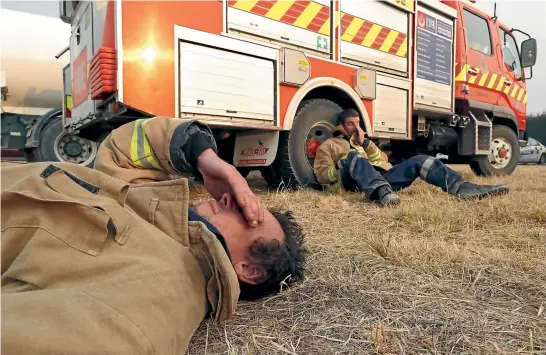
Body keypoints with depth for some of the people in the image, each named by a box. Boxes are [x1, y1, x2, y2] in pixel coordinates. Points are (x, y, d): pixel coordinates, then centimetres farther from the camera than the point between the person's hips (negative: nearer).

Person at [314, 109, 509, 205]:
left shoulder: (361, 141, 35)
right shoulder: (328, 145, 20)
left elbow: (382, 161, 18)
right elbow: (322, 175, 5)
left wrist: (365, 142, 5)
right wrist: (343, 168, -12)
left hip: (381, 176, 6)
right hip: (353, 181, -5)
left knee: (419, 161, -11)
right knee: (354, 156, -37)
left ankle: (462, 188, -30)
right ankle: (382, 194, -64)